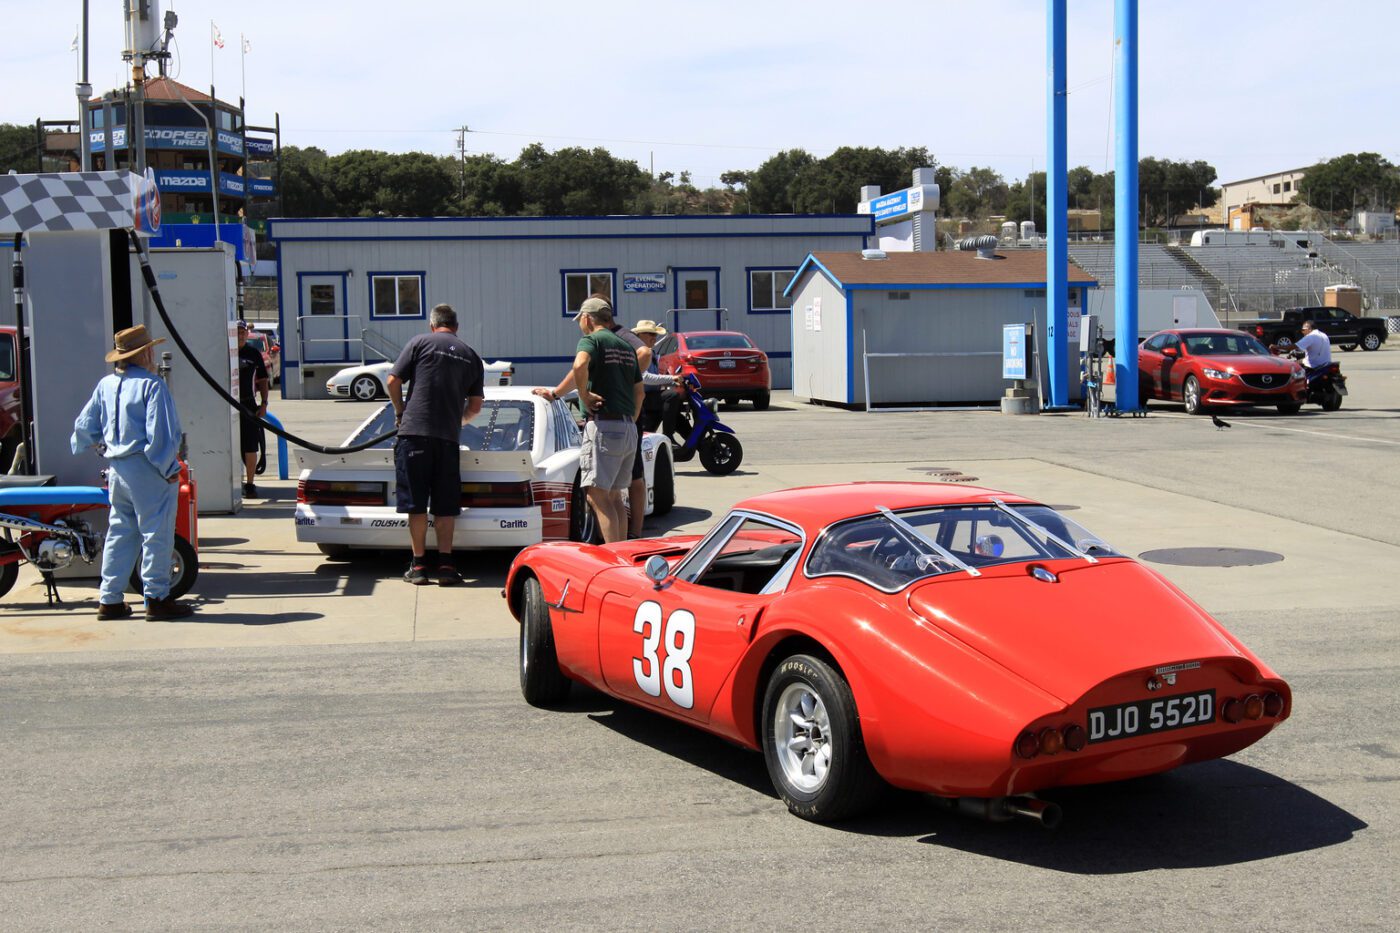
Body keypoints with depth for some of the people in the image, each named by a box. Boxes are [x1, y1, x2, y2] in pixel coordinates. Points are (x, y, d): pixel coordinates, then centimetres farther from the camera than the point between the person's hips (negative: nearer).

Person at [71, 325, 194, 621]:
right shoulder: (152, 385, -14)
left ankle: (109, 600, 17)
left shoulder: (105, 385, 8)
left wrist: (104, 448, 28)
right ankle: (156, 599, 3)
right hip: (147, 470, -7)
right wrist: (169, 469, -11)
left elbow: (84, 427, 13)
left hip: (117, 471, 8)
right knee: (156, 533, 0)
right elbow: (160, 433, -18)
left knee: (120, 533, 15)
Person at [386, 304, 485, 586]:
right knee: (445, 504, 9)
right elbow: (475, 407, 15)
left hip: (415, 432, -2)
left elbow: (393, 381, 0)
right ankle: (445, 564, 6)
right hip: (449, 437, 2)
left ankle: (418, 565, 5)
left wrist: (400, 412, 16)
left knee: (415, 502, 3)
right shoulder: (471, 356, 14)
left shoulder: (420, 343, 4)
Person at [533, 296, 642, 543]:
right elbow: (639, 392, 23)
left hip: (603, 425, -8)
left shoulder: (591, 340, -4)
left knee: (597, 495, -10)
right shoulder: (627, 347, 21)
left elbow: (580, 365, -27)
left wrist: (584, 396, -14)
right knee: (614, 496, 14)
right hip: (628, 428, 8)